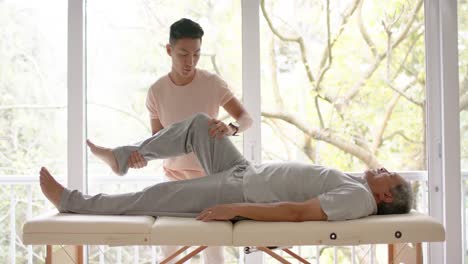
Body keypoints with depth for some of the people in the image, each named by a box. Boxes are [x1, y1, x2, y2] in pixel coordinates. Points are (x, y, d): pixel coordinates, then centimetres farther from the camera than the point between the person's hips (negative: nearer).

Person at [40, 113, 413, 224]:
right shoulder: (350, 183, 11)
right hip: (244, 171, 9)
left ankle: (72, 202, 9)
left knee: (151, 198, -7)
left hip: (239, 193, -9)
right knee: (199, 123, 11)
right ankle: (123, 157, 23)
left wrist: (235, 209, -31)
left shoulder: (359, 198, -19)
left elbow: (296, 212, -28)